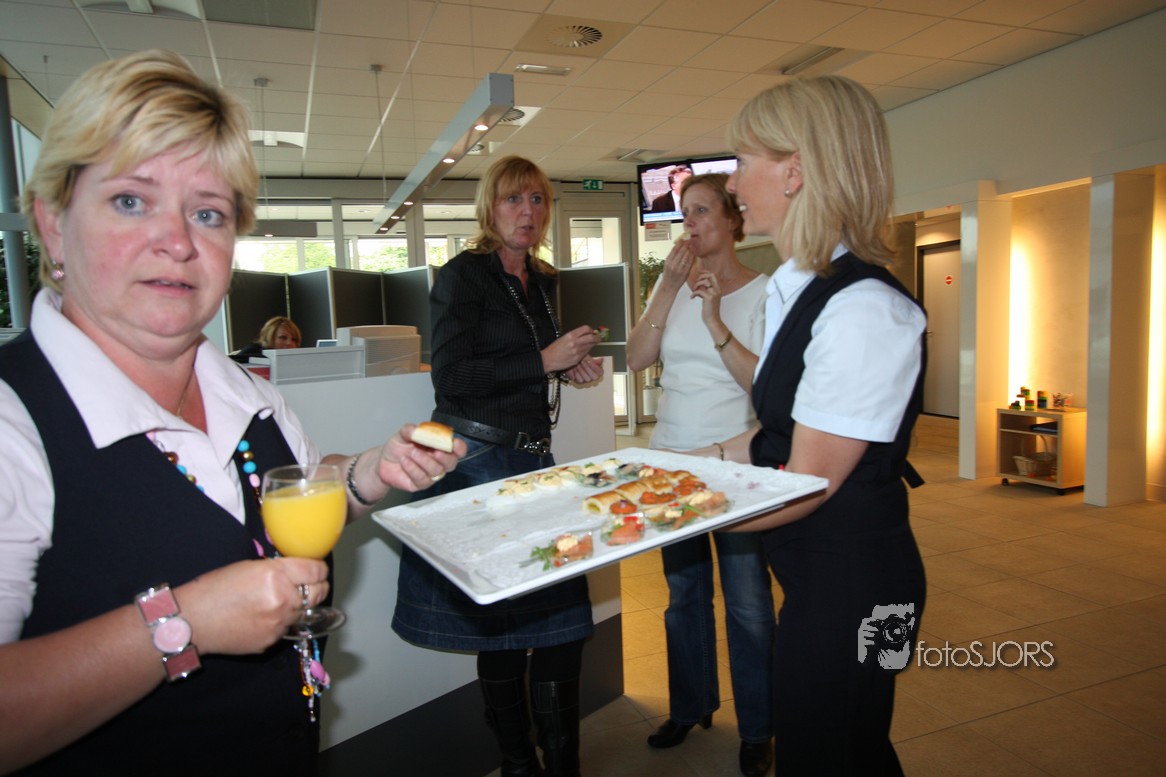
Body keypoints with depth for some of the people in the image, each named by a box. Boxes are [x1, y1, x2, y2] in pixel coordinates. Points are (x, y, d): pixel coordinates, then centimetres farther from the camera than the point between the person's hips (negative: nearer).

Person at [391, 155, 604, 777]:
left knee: (561, 623, 5)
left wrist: (569, 366, 9)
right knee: (502, 627, 4)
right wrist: (544, 359, -14)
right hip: (477, 461, -6)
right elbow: (450, 378, -16)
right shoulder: (463, 274, -6)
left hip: (534, 459, 7)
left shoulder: (542, 281, 15)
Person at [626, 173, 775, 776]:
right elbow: (636, 359, -4)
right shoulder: (672, 282, 7)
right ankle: (690, 708, 37)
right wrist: (670, 290, -11)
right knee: (684, 593, 17)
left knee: (747, 602, 4)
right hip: (672, 456, 5)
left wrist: (715, 320, -22)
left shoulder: (763, 291, -6)